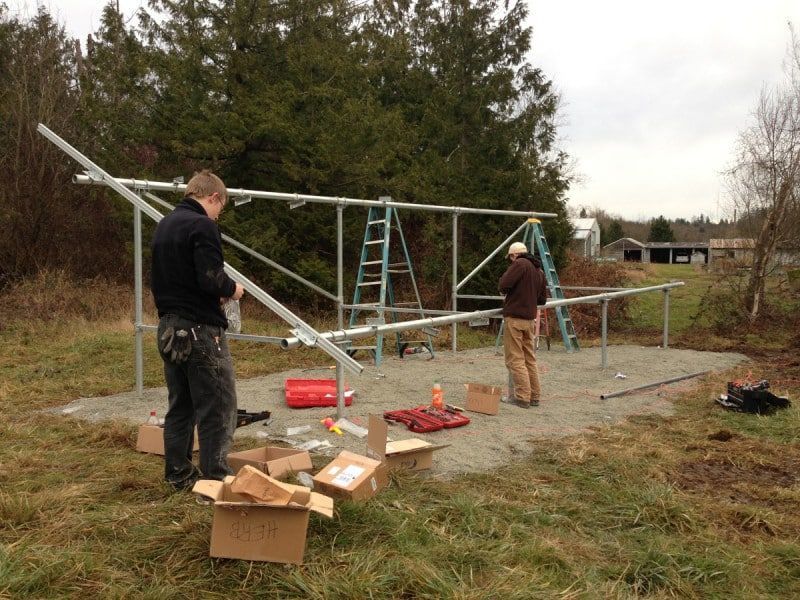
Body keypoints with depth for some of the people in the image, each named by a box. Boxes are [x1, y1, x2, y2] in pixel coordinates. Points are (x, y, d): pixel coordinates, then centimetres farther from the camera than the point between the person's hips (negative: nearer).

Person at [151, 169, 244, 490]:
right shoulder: (202, 226, -14)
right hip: (200, 331, -9)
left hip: (168, 328, 9)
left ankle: (178, 475, 24)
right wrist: (232, 289, -3)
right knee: (217, 410, -2)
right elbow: (211, 280, -24)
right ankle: (215, 480, 1)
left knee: (180, 406, 16)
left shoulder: (164, 225, 14)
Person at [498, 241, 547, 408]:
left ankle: (522, 397, -4)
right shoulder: (539, 270, 15)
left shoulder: (520, 264, -9)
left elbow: (503, 285, -17)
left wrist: (506, 293, 3)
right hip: (530, 319, 8)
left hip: (514, 317, -8)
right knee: (529, 359, 14)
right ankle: (535, 396, 17)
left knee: (515, 359, -3)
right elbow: (542, 298, 20)